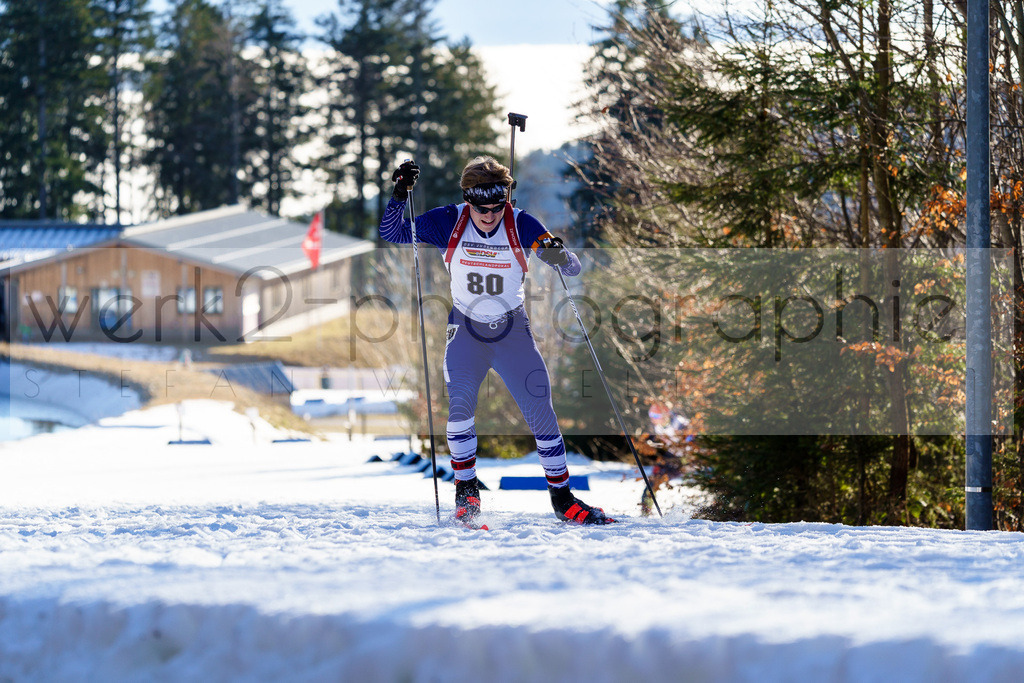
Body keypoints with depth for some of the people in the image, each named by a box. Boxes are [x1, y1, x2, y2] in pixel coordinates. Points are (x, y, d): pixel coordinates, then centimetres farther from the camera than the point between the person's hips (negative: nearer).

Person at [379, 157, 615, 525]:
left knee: (540, 410, -6)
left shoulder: (522, 226, -13)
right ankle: (466, 491, -7)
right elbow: (392, 233, -6)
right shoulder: (449, 222, -11)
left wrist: (559, 255, -36)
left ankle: (562, 498, 8)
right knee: (459, 403, -22)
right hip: (466, 329, 0)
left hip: (512, 329, 0)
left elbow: (573, 269, -12)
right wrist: (400, 194, -23)